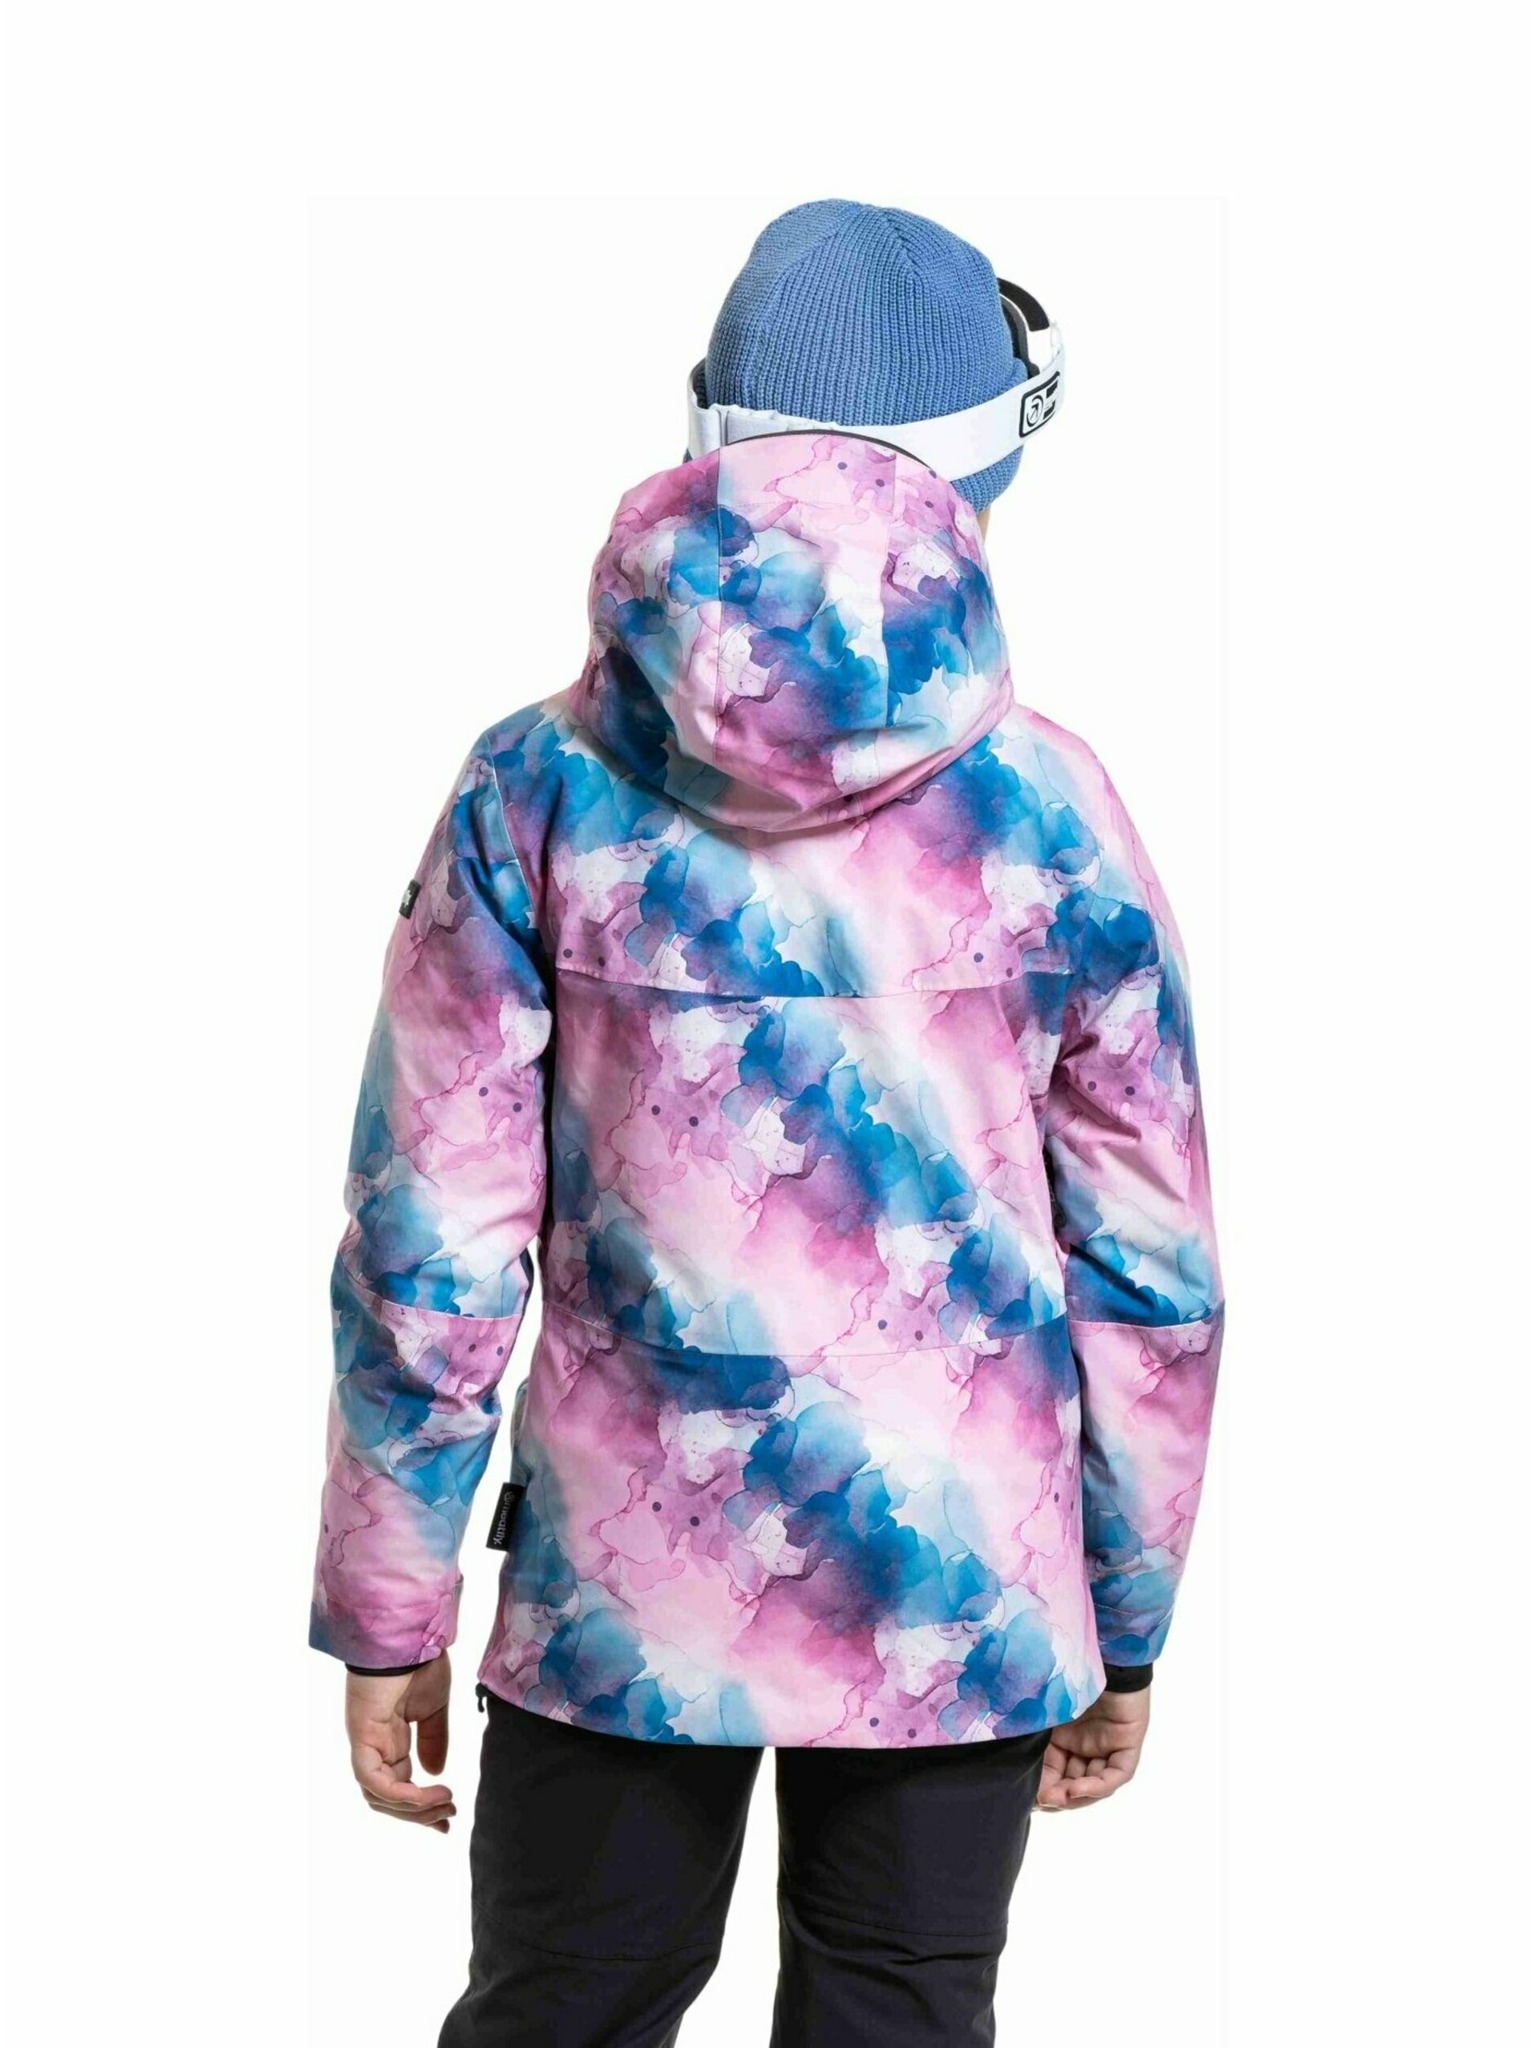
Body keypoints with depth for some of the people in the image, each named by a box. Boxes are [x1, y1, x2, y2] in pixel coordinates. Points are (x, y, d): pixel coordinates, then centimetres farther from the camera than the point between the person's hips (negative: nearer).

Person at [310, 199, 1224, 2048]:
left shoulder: (541, 788, -7)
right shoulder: (1048, 811, -6)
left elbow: (428, 1252, -6)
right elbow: (1151, 1269, -1)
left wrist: (388, 1613, 5)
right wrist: (1128, 1626, 11)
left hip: (623, 1588, 0)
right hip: (962, 1603, 0)